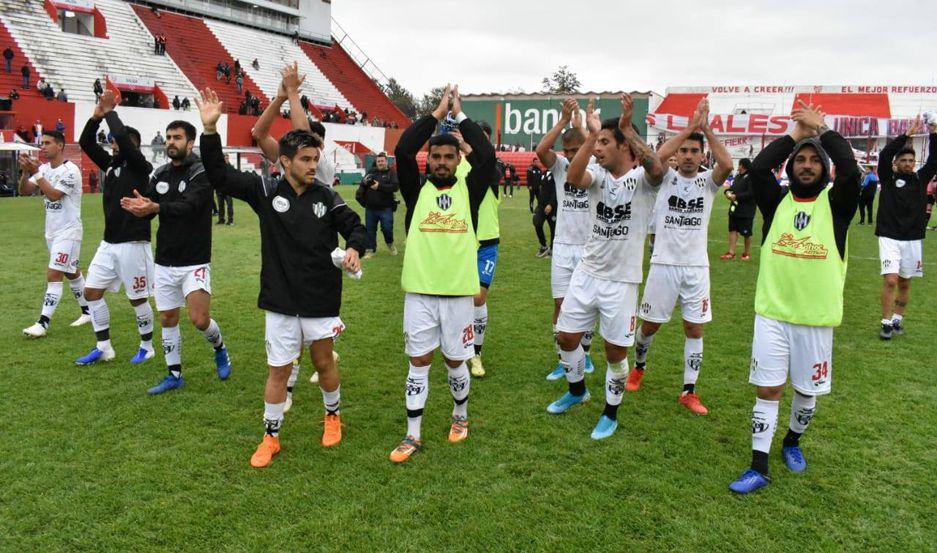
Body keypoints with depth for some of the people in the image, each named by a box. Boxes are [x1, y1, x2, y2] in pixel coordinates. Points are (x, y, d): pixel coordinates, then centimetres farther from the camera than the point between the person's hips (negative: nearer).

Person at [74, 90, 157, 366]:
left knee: (138, 299, 2)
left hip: (133, 244, -8)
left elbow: (123, 137, -23)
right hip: (108, 243, 8)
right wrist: (96, 116, -4)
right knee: (91, 292, 8)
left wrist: (110, 111, -9)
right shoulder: (111, 164, 11)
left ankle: (147, 347, 19)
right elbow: (86, 143, 8)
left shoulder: (140, 167, -10)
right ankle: (103, 348, 18)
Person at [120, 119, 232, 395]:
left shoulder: (201, 173, -11)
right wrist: (138, 206, -23)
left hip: (194, 262, -5)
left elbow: (190, 206, -27)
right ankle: (174, 375, 25)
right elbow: (146, 207, 1)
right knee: (167, 319, 10)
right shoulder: (160, 174, 7)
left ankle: (220, 349, 20)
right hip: (164, 261, 6)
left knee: (199, 319, -12)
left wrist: (156, 207, -43)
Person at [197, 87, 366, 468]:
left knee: (323, 362, 14)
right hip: (281, 300, 0)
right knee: (278, 370, 8)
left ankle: (333, 416, 40)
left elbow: (355, 226, 3)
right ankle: (271, 438, 24)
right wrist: (210, 129, -15)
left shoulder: (326, 197, -3)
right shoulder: (265, 191, -3)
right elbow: (219, 174, -4)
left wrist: (354, 248, -19)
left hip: (322, 299, 0)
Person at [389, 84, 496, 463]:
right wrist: (437, 113, -5)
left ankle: (460, 416, 37)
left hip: (458, 291, 0)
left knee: (455, 360, 12)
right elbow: (403, 150, -9)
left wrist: (459, 115, -2)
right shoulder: (416, 190, 3)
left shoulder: (469, 190, 4)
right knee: (418, 362, 7)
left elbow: (487, 155, -9)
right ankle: (413, 435, 18)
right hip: (419, 291, 0)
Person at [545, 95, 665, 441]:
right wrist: (590, 133, -29)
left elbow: (657, 169, -34)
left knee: (616, 352, 6)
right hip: (586, 273, 5)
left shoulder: (641, 178, -9)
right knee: (566, 337, 14)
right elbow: (573, 178, -22)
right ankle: (577, 390, 41)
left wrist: (627, 128, -36)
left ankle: (611, 413, 28)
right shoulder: (598, 175, 1)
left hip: (621, 281, -4)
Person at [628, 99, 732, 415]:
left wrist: (706, 129, -22)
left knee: (694, 329, 4)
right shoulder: (666, 178, 0)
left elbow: (727, 165, -19)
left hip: (697, 267, 1)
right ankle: (639, 366, 37)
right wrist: (690, 127, -24)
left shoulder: (708, 181, 3)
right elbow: (657, 157, -23)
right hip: (664, 264, -1)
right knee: (650, 324, 10)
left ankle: (689, 391, 15)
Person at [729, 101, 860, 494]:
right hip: (771, 314, 0)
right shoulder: (777, 201, 3)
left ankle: (793, 441, 41)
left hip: (816, 318, 0)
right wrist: (794, 135, -5)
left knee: (807, 390, 14)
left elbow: (850, 171, -20)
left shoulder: (835, 204, -1)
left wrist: (823, 129, -11)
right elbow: (757, 168, -13)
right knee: (767, 389, 2)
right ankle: (759, 467, 8)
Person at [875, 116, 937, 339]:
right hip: (890, 238, -4)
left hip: (913, 239, 4)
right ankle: (886, 323, -1)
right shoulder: (888, 178, 1)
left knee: (905, 283, 10)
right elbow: (884, 155, -13)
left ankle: (897, 319, 23)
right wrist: (908, 134, -18)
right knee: (890, 281, -11)